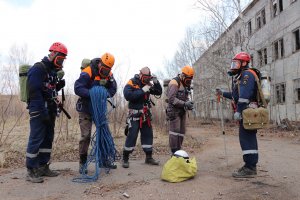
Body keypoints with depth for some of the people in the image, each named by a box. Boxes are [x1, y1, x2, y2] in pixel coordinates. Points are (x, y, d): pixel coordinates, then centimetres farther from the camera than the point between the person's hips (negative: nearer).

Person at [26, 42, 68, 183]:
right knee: (36, 139, -7)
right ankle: (31, 171, 1)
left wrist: (59, 85, 4)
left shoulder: (52, 70, 18)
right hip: (39, 110, -9)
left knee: (48, 139, 11)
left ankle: (43, 167, 21)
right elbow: (34, 91, -19)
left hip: (50, 110, 9)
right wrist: (43, 111, -22)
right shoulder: (38, 69, -11)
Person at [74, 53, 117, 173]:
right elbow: (77, 88, -26)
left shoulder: (109, 74, 0)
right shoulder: (87, 73, -19)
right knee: (86, 136, -7)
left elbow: (113, 89, -1)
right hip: (86, 109, -6)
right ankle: (82, 163, 8)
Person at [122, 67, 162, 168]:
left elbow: (159, 92, 10)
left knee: (148, 135, 9)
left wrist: (156, 82, -6)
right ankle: (125, 159, 4)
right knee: (132, 136, -8)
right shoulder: (132, 83, -9)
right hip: (134, 115, -7)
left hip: (146, 114, 7)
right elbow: (127, 95, -25)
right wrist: (142, 90, -25)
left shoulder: (148, 84, 10)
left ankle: (149, 157, 21)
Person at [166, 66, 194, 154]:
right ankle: (174, 152, -6)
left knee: (181, 132, 9)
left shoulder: (185, 84, 15)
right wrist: (184, 104, -23)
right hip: (174, 111, -9)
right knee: (175, 131, -10)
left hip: (182, 111, 9)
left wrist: (189, 103, -2)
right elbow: (171, 99, -21)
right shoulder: (174, 83, -13)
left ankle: (178, 151, 15)